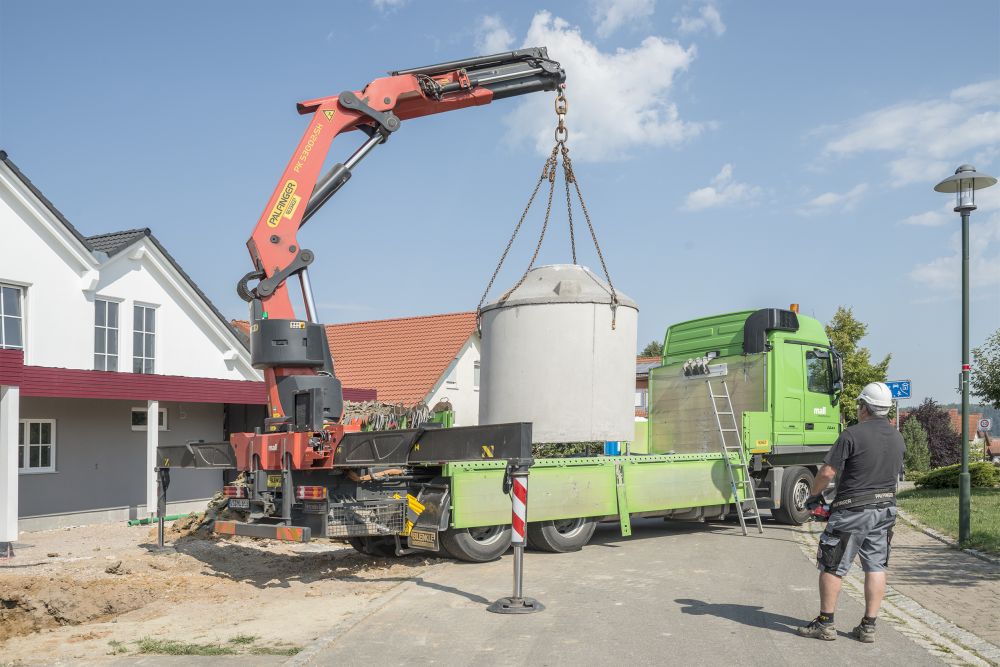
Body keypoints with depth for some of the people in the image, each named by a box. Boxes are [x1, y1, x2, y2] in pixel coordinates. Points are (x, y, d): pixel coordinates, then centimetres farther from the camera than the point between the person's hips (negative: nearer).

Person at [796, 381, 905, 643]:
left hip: (852, 511, -6)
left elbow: (827, 472, -17)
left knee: (832, 566, 4)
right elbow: (895, 472, 16)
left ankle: (825, 623, 10)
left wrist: (814, 495, 0)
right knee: (876, 567, 10)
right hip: (886, 507, 6)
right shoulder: (897, 438, 7)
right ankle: (868, 626, 12)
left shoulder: (852, 434, -16)